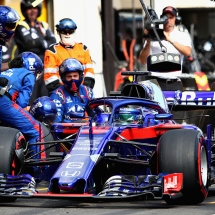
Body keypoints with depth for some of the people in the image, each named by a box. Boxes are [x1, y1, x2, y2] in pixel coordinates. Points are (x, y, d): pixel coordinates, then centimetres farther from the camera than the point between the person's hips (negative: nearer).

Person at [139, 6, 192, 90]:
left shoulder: (183, 36, 10)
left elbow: (188, 52, -12)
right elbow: (143, 61, 4)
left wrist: (171, 40, -21)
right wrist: (148, 41, -10)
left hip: (174, 83, 1)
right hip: (156, 82, -1)